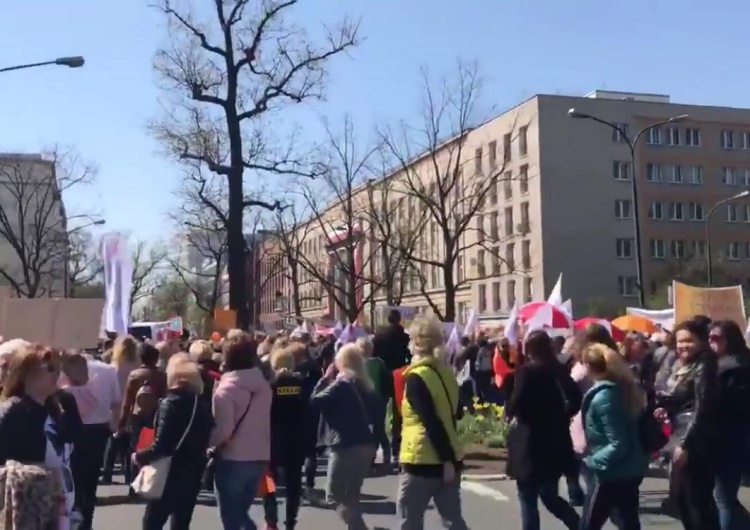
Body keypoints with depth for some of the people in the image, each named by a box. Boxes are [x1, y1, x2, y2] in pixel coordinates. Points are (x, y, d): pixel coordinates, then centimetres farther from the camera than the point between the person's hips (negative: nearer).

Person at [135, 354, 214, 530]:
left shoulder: (170, 403, -14)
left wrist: (140, 457, -5)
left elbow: (161, 446, -19)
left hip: (170, 475, -6)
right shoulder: (202, 404, 6)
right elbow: (205, 439, 10)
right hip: (192, 474, 6)